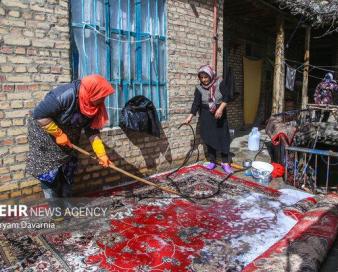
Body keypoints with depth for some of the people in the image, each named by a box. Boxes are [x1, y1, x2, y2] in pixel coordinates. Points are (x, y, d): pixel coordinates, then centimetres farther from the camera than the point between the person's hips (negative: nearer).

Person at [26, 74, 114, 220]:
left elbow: (92, 131, -8)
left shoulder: (92, 105, -13)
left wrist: (102, 154, -14)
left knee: (68, 171, 10)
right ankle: (54, 208, 10)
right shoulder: (64, 95, -36)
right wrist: (59, 134, -28)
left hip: (67, 139, 7)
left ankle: (66, 203, 25)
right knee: (49, 173, -4)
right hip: (44, 134, -7)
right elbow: (39, 115, -34)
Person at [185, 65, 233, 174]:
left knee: (223, 138, -2)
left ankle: (225, 163, 5)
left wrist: (220, 108, -26)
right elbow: (196, 103, -10)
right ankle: (212, 161, 16)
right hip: (206, 117, 1)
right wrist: (190, 116, -20)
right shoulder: (199, 88, -5)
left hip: (220, 115, -1)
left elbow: (226, 97, -13)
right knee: (209, 139, 4)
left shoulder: (220, 83, -9)